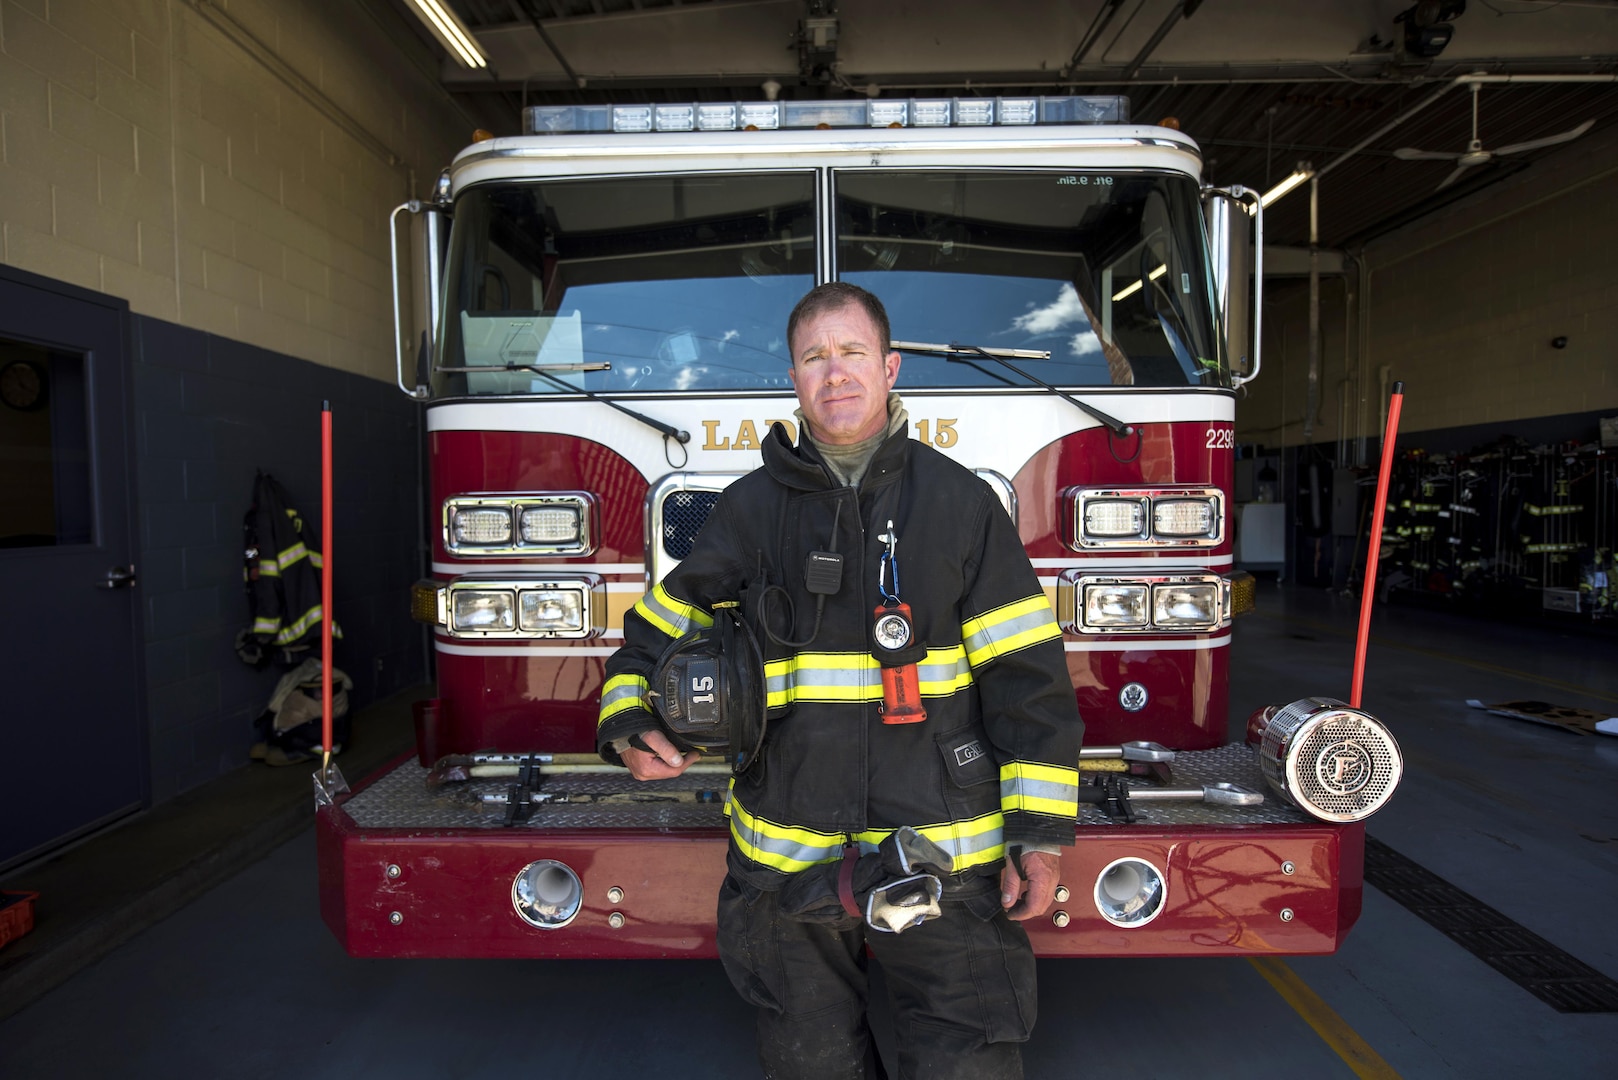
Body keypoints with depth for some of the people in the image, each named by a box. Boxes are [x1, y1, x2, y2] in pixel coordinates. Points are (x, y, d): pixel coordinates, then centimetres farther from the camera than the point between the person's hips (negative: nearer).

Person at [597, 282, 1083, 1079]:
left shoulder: (961, 503, -1)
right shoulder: (750, 507, 2)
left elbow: (1026, 676, -2)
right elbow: (657, 632, 11)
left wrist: (1038, 832, -4)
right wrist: (630, 727, -7)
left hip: (941, 851, -1)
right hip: (787, 855, 2)